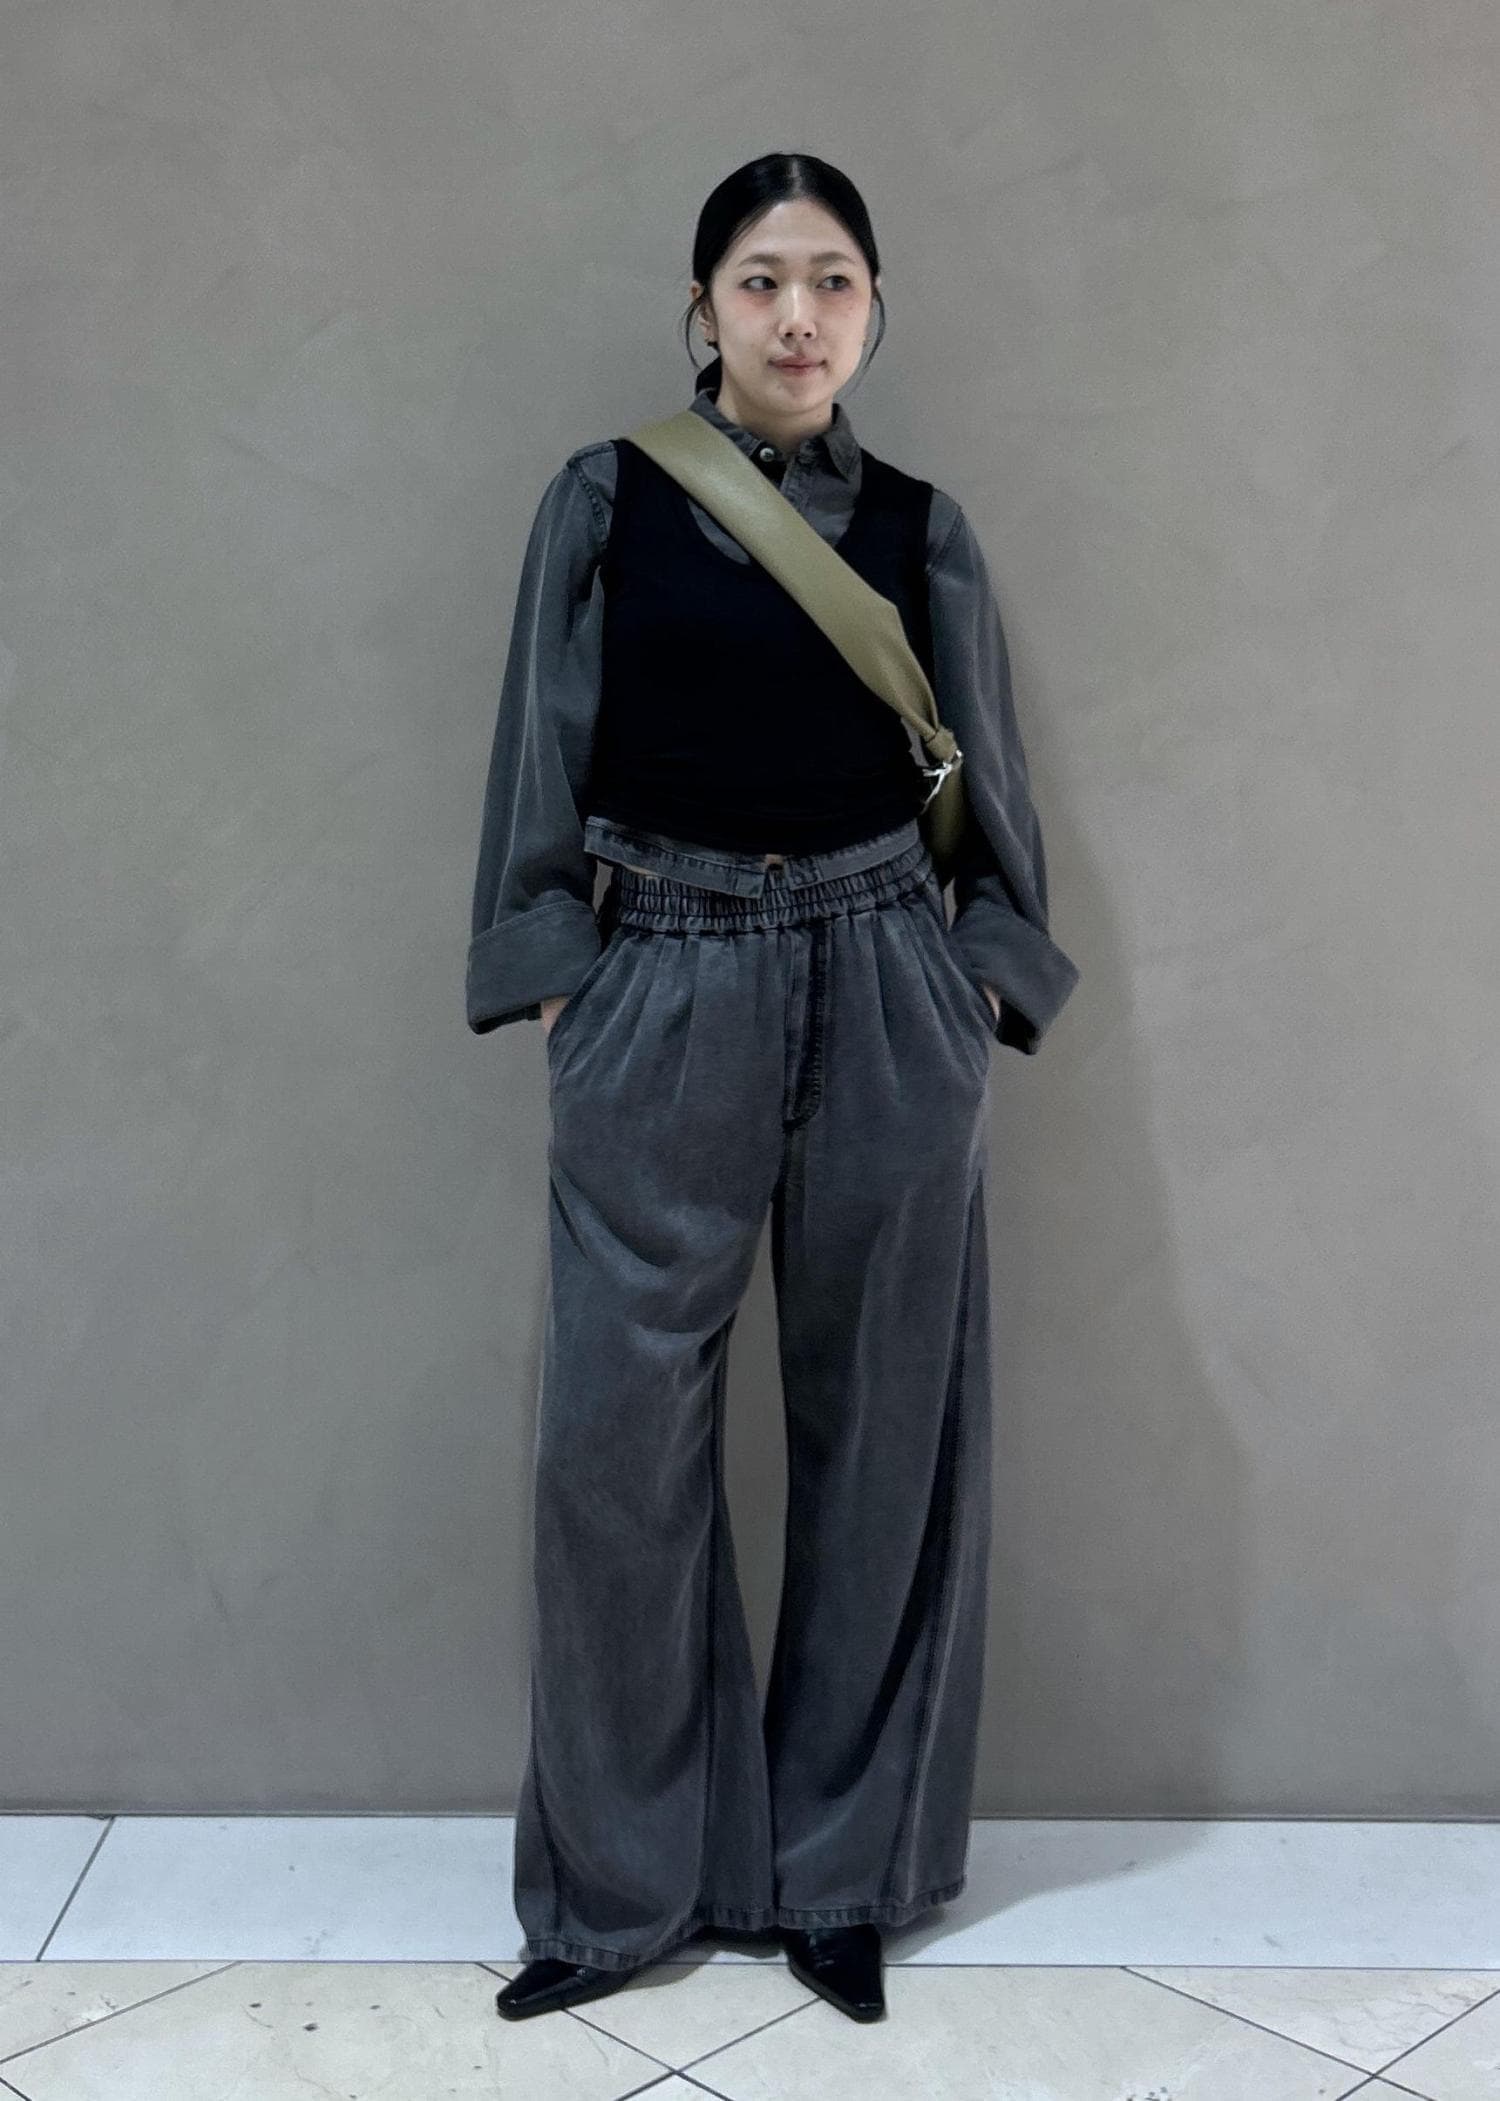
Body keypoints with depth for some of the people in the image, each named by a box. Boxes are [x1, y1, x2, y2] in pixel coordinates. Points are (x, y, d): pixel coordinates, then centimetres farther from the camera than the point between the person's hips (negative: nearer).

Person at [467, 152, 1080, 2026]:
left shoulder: (921, 529, 7)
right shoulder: (604, 503, 4)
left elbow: (990, 782, 11)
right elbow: (542, 758, 4)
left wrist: (985, 986, 4)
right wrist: (551, 990, -2)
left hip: (888, 999, 1)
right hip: (660, 1001, -1)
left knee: (881, 1439, 6)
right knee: (617, 1443, 0)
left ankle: (839, 1872, 23)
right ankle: (625, 1883, 19)